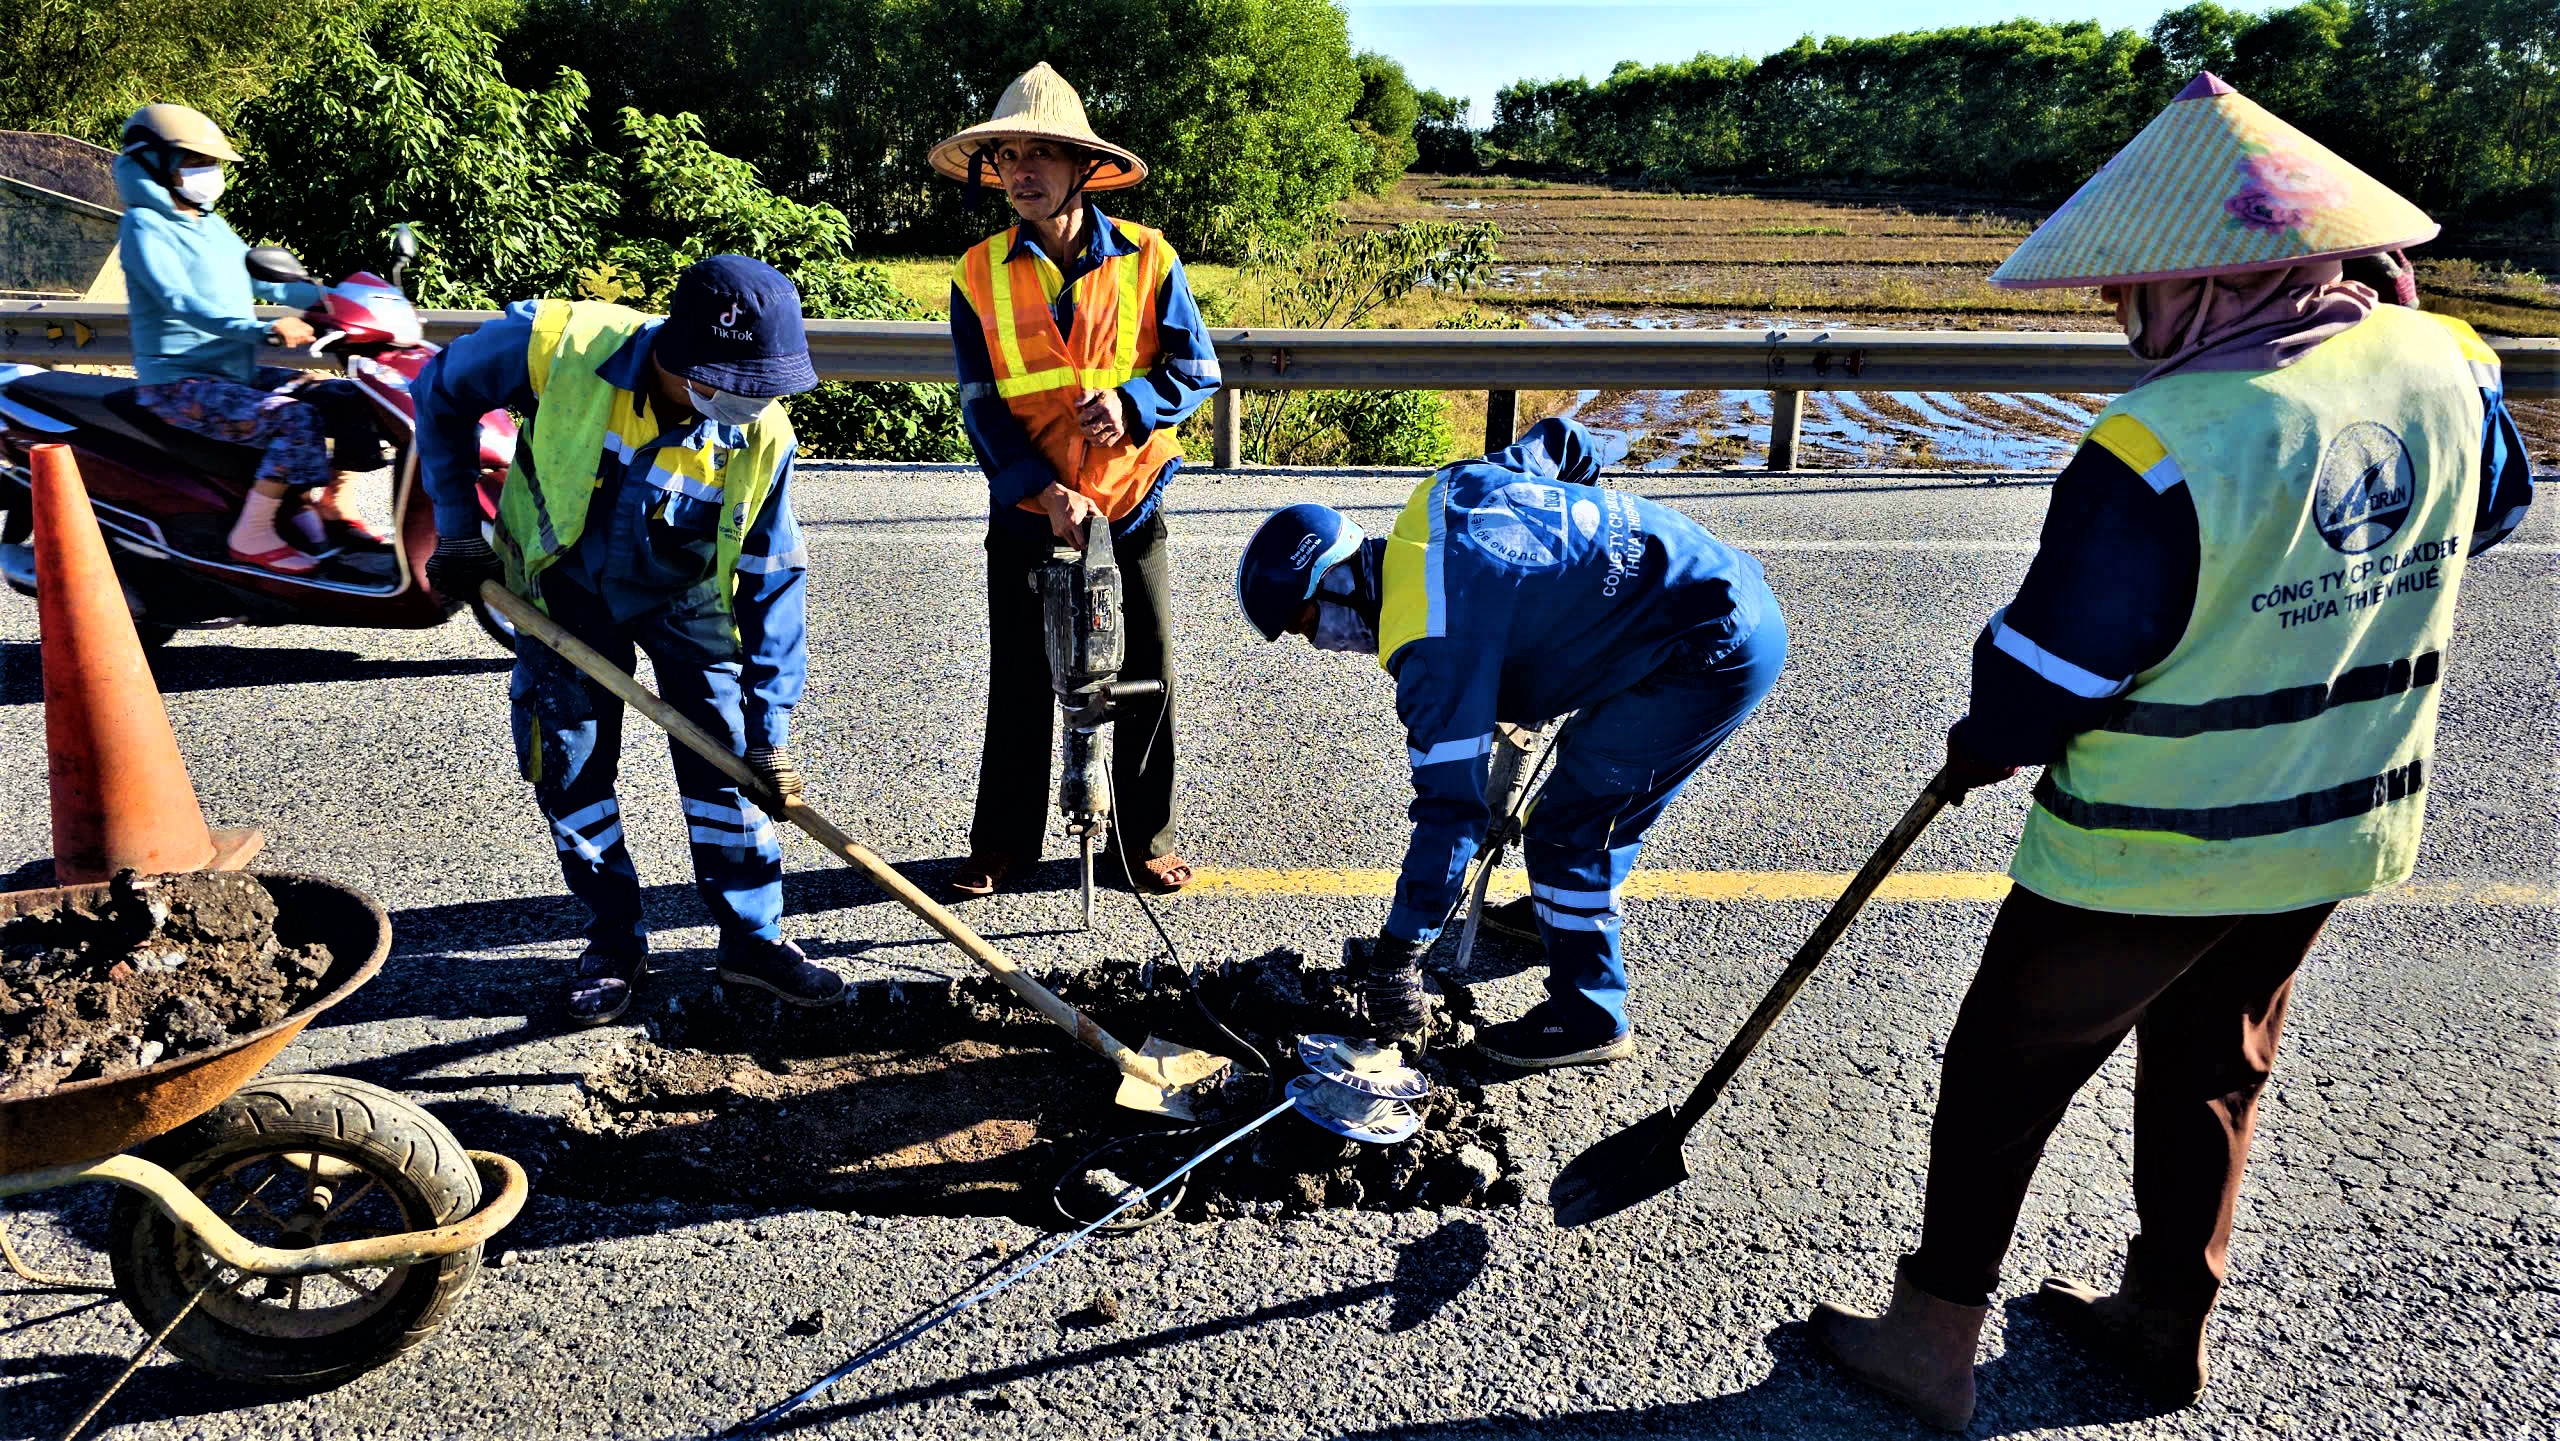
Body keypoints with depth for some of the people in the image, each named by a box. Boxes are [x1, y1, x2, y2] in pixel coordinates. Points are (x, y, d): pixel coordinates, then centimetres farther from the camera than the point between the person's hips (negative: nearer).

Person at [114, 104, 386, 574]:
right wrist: (264, 329, -39)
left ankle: (333, 509, 9)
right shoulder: (144, 224, -11)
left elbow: (258, 275, 16)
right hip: (179, 385, -9)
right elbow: (180, 300, -25)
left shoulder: (212, 225, 16)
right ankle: (251, 537, -19)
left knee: (351, 399, 0)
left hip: (239, 371, 9)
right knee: (298, 420, -29)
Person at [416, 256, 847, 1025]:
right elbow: (442, 393, -9)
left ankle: (754, 938, 12)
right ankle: (614, 942, 20)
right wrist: (456, 526, -9)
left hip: (686, 596, 0)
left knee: (729, 754, -3)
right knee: (571, 767, 3)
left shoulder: (761, 437, -25)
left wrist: (772, 730, -19)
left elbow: (774, 581, -18)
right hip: (565, 585, 0)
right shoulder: (559, 343, -30)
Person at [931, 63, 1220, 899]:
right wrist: (1042, 489, -20)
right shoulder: (980, 275, -2)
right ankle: (1002, 843, 24)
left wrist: (1132, 402, -21)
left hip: (1131, 510, 0)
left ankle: (1143, 839, 24)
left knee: (1145, 678, 7)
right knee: (1019, 687, 9)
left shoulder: (1147, 260, -4)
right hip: (1026, 516, 0)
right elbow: (981, 406, -6)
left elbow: (1197, 369, -1)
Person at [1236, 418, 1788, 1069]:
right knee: (1589, 775, 27)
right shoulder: (1437, 497, 4)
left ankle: (1589, 1018, 9)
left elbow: (1450, 808, -21)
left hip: (1712, 654, -11)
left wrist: (1394, 958, -14)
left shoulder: (1436, 645, -21)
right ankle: (1574, 908, 49)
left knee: (1566, 831, -5)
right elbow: (1554, 441, 18)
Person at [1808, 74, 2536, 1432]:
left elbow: (2037, 685, -21)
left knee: (2005, 1071, 12)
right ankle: (2168, 1322, 42)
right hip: (2342, 826, 7)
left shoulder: (2158, 450, -29)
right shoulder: (2443, 368, -6)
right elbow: (2495, 508, 17)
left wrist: (1982, 744, -2)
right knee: (2215, 1069, 24)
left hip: (2149, 853, -7)